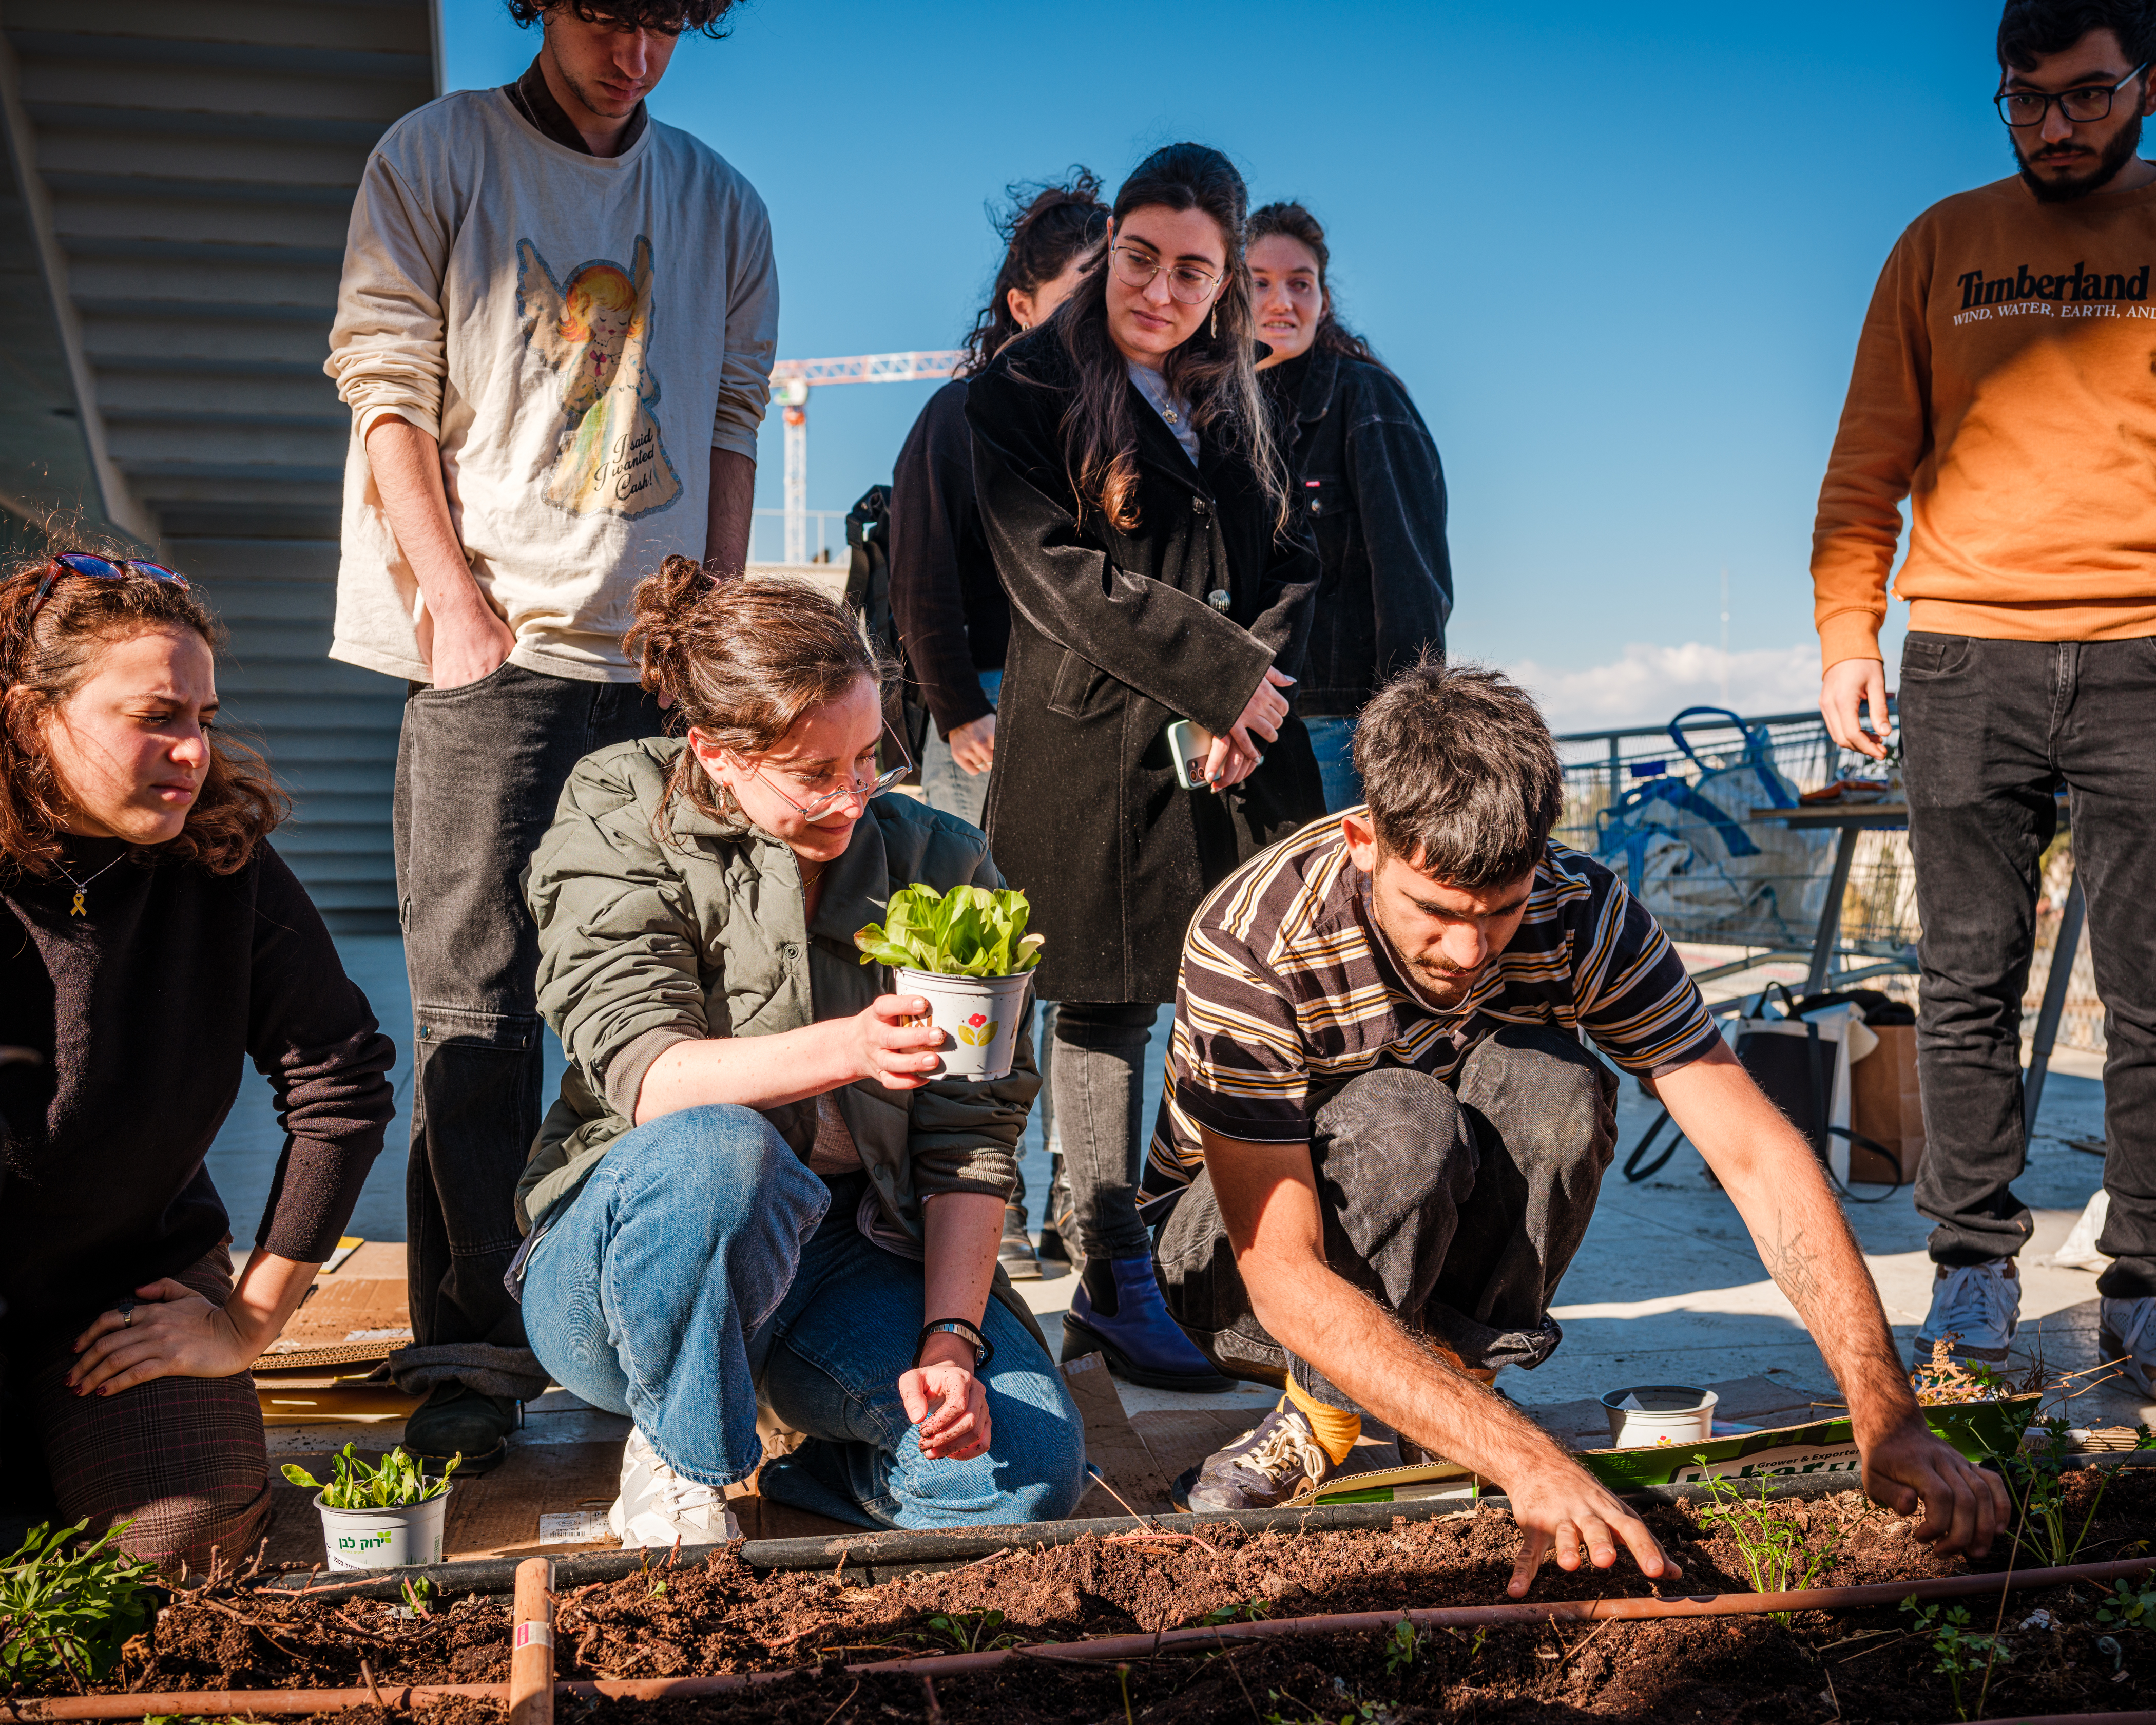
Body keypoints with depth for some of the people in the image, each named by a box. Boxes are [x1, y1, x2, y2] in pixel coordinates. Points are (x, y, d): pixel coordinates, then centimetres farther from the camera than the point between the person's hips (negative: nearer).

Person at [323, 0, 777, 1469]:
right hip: (494, 646, -3)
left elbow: (732, 421, 14)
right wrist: (458, 600, -10)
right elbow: (388, 390, -1)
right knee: (478, 1002, -7)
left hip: (665, 653, 3)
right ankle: (473, 1349, -2)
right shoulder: (434, 160, 6)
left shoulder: (721, 204, 15)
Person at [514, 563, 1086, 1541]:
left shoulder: (940, 865, 0)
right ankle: (679, 1465, -10)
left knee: (1032, 1468, -21)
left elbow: (972, 1139, -3)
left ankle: (803, 1476, 11)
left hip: (849, 1258, 2)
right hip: (619, 1267, -2)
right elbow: (647, 1077, -23)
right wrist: (846, 1049, -40)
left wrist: (949, 1338, -17)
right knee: (713, 1151, -38)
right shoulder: (617, 835, -7)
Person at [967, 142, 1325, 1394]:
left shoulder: (1238, 404, 18)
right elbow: (1062, 573, -10)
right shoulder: (1025, 395, 1)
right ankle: (1118, 1283, 9)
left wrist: (1256, 692, -6)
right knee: (1109, 1007, 1)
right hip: (1098, 750, -4)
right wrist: (1218, 675, -13)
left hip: (1240, 755, 5)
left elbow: (1292, 567, 14)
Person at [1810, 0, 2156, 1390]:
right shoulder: (1943, 247, 14)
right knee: (1969, 985, 2)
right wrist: (1846, 633, 1)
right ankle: (1973, 1272, 11)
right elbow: (1868, 467, 13)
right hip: (1966, 656, 1)